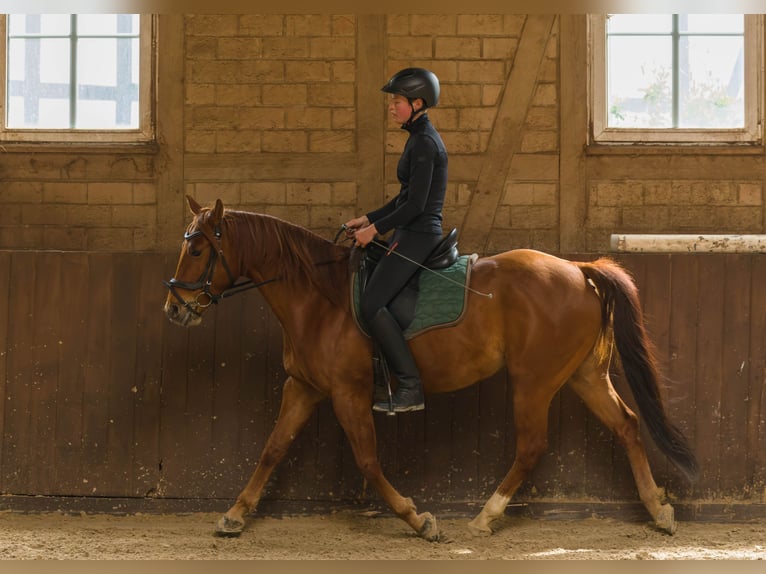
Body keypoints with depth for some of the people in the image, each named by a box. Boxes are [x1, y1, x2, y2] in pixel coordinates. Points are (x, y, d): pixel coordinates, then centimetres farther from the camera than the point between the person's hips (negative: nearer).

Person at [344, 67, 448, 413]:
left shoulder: (424, 143, -16)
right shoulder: (420, 138, 16)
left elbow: (415, 204, -20)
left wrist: (376, 229, -13)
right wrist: (368, 219, 17)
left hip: (418, 237, -11)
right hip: (412, 235, 11)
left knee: (371, 303, -18)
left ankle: (411, 388, -18)